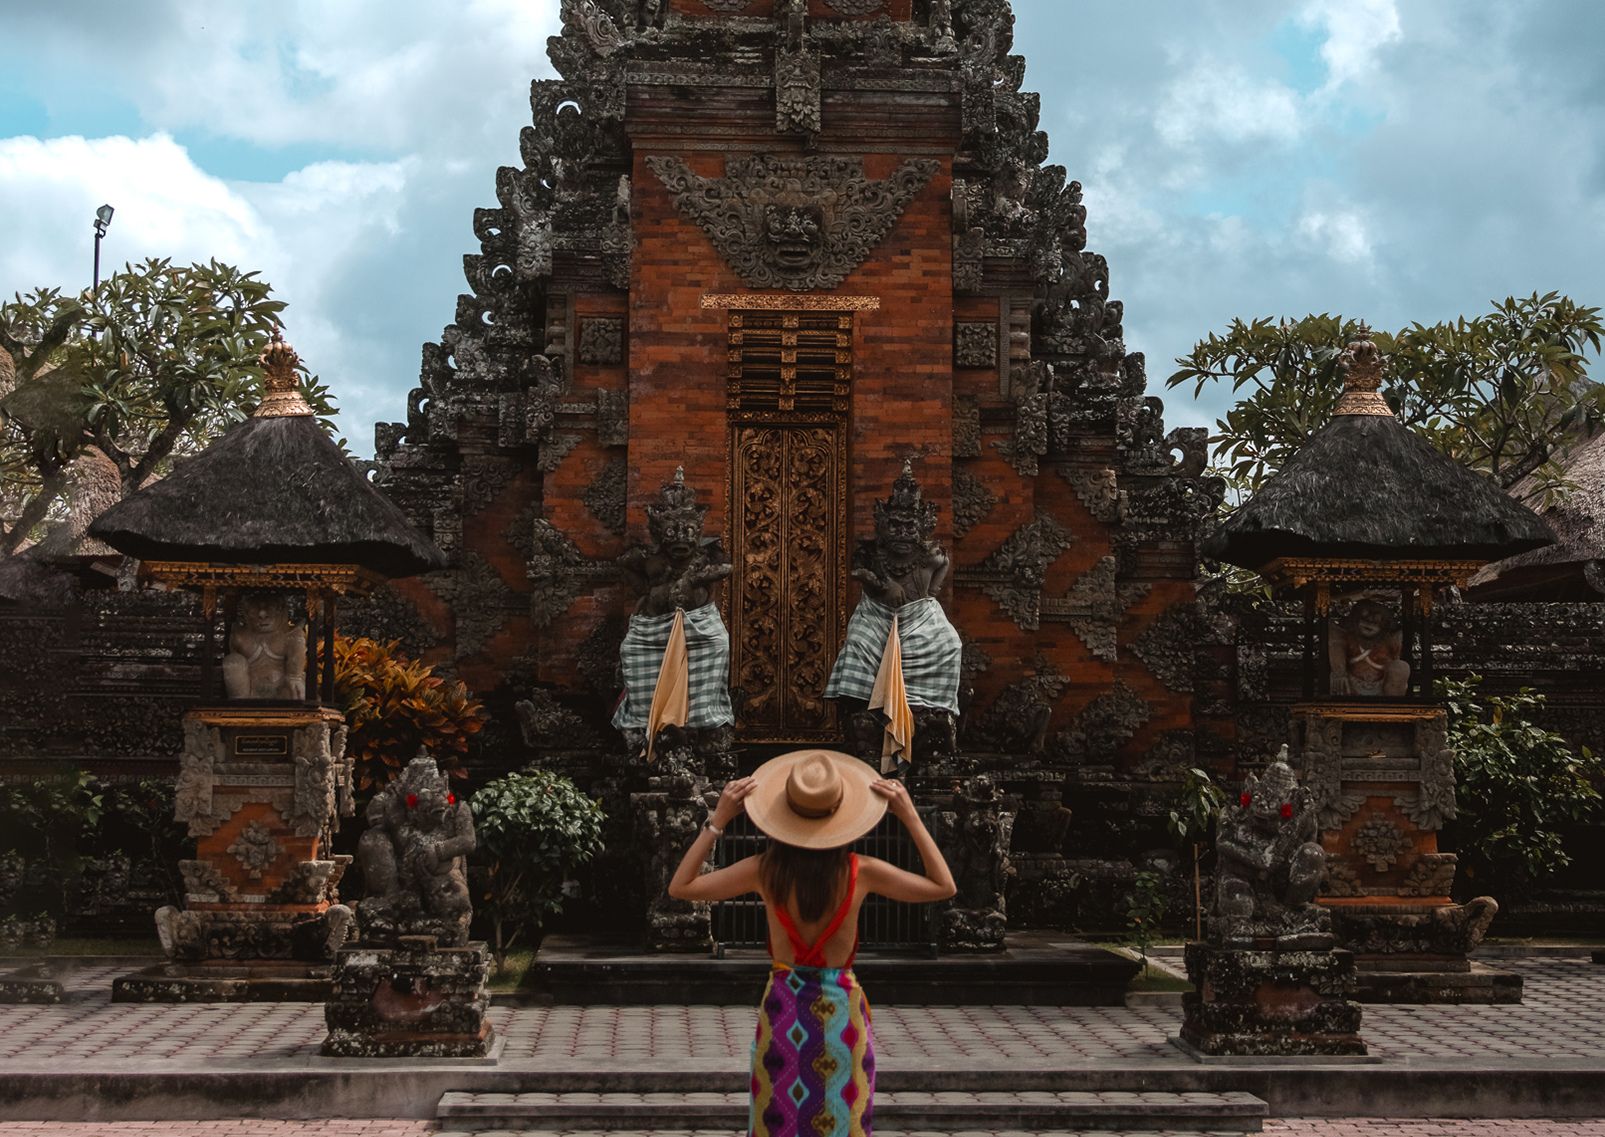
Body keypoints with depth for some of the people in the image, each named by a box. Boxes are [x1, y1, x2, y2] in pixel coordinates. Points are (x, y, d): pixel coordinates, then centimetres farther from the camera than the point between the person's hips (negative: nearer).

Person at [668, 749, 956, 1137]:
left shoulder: (765, 871, -14)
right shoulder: (860, 872, -15)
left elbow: (680, 887, -2)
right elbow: (944, 887, -2)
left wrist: (717, 820, -5)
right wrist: (910, 818, -5)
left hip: (783, 1006, 0)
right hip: (841, 1007, 0)